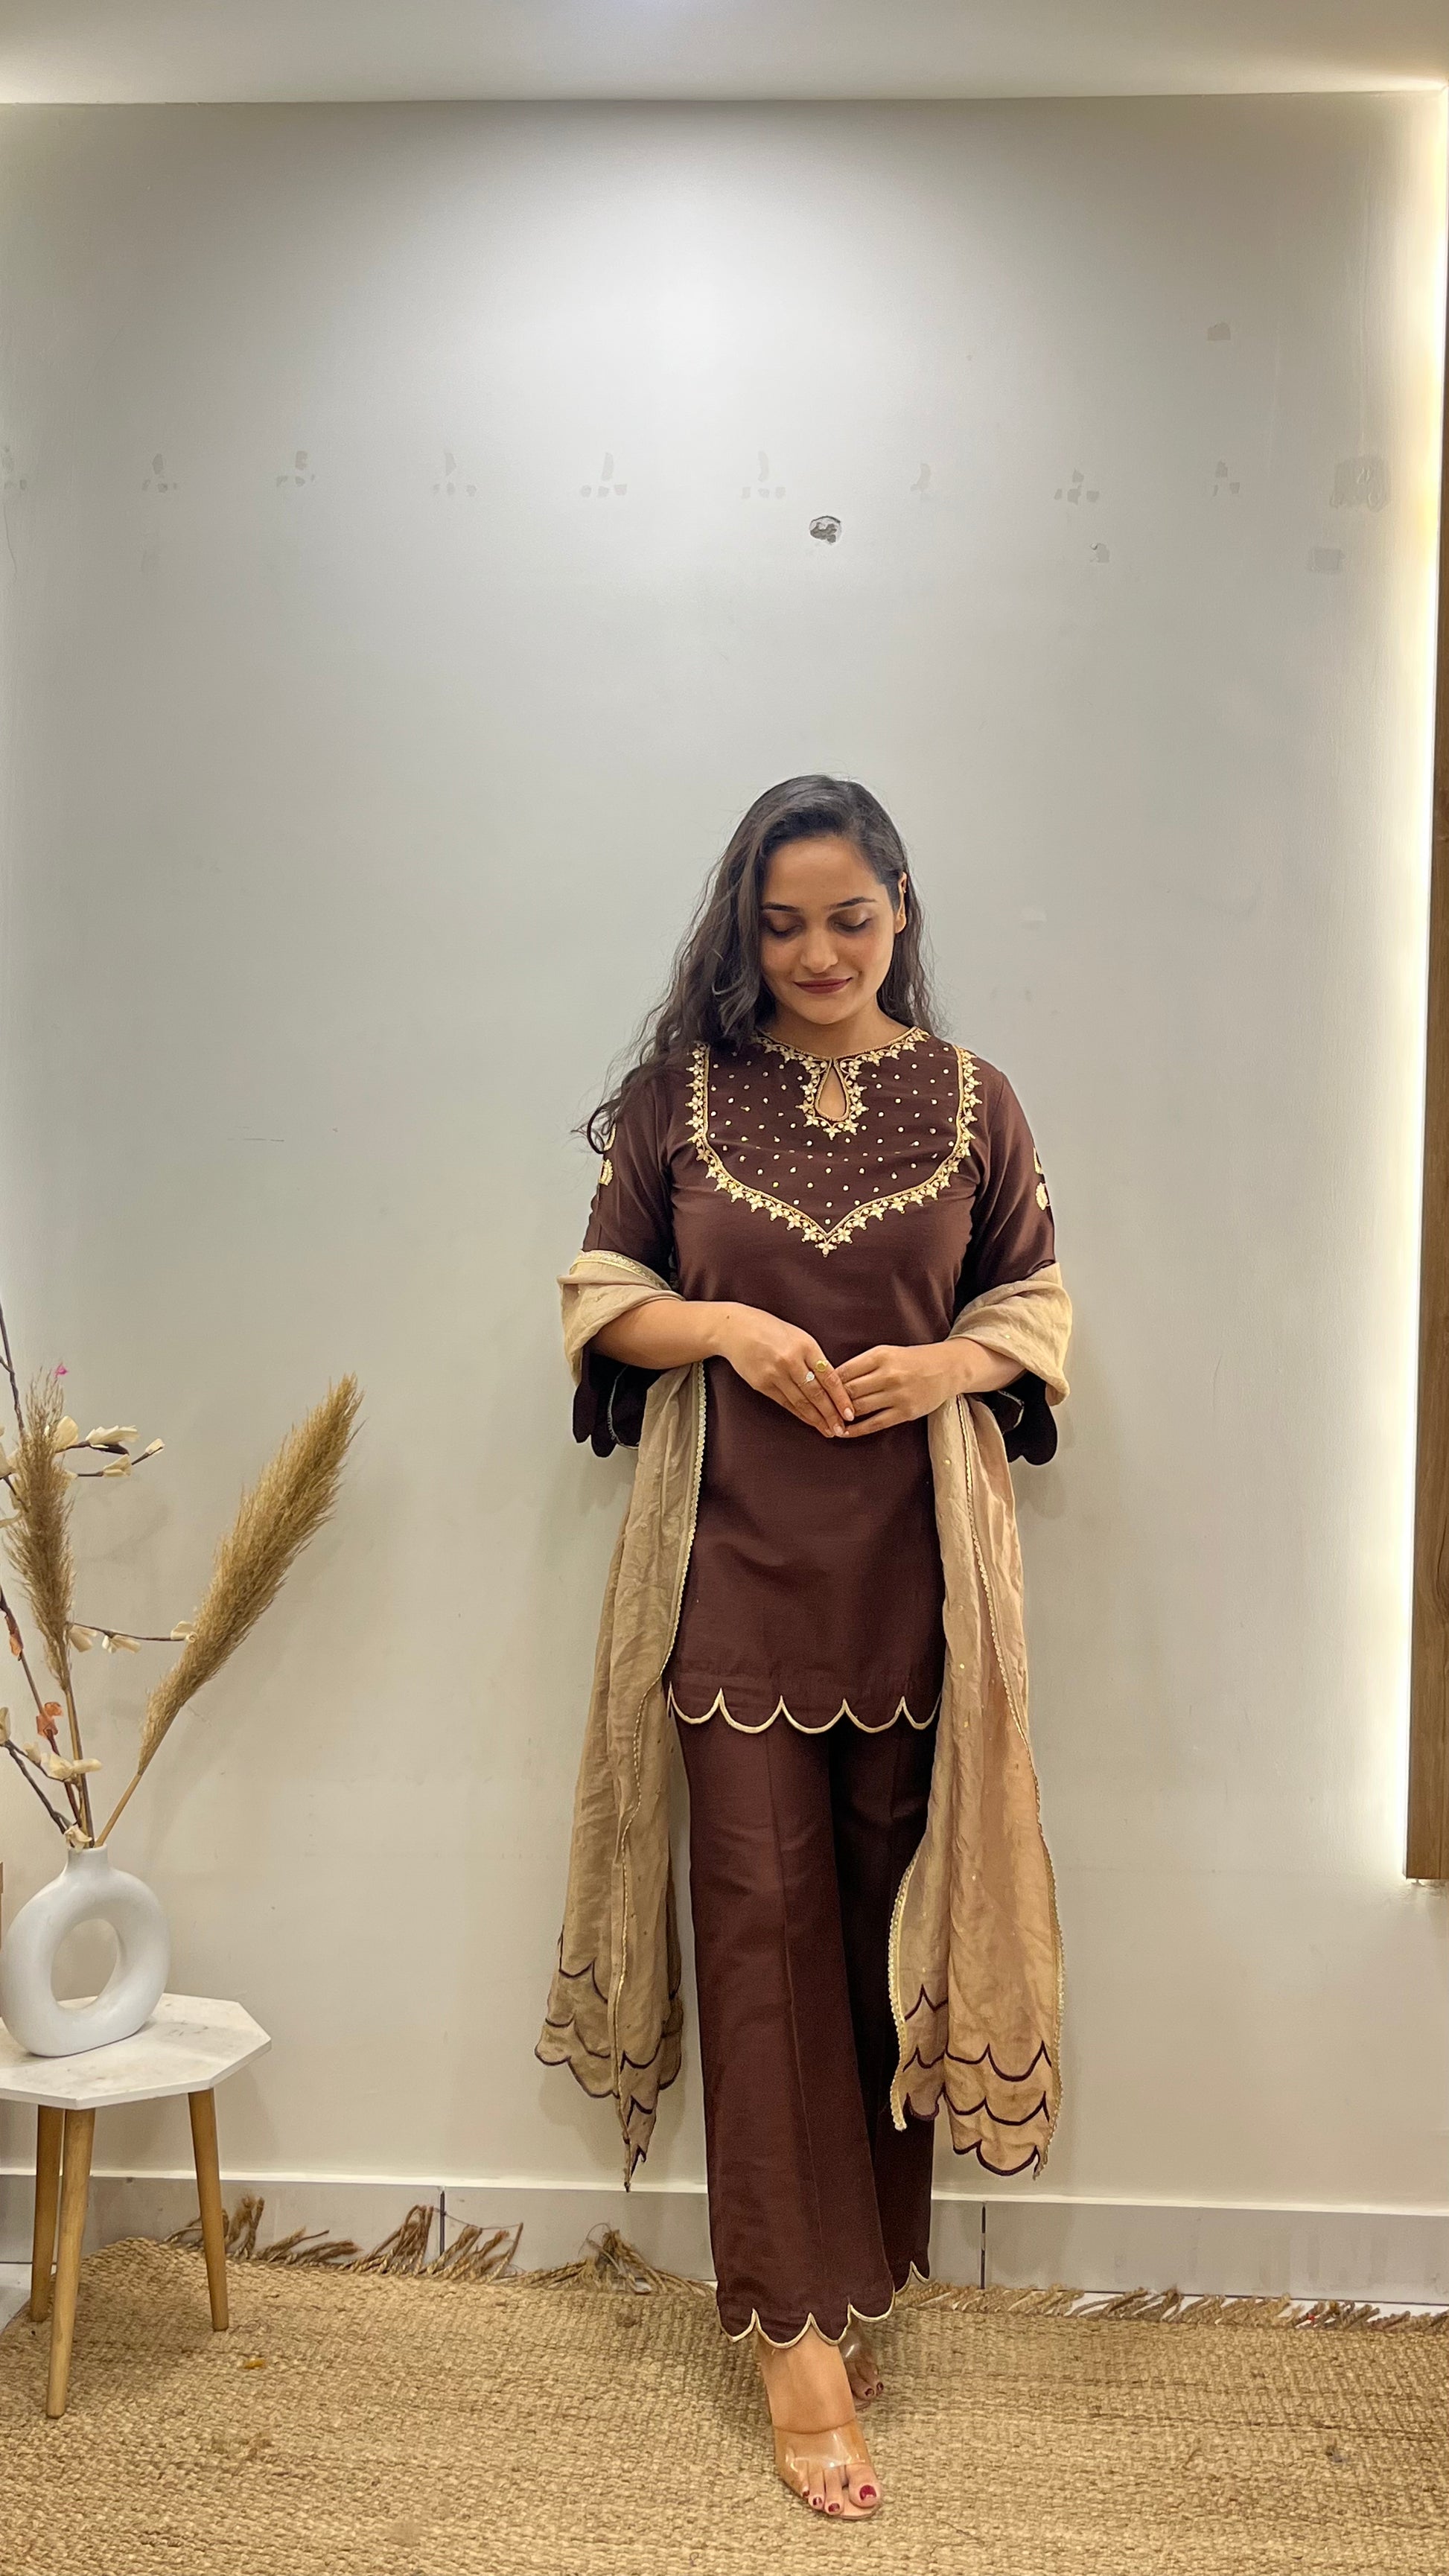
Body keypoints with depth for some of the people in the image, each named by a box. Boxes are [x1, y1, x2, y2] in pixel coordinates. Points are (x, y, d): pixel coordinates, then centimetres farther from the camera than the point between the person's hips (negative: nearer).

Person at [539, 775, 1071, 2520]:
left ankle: (855, 2279, 25)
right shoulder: (677, 1095, 4)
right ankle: (798, 2329, 6)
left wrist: (947, 1362, -11)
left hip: (914, 1568, 1)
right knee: (764, 1915, -2)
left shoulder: (970, 1100, 5)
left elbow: (1039, 1310, 10)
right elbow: (600, 1299, 7)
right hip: (737, 1567, -1)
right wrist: (724, 1328, -11)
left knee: (889, 1914, 8)